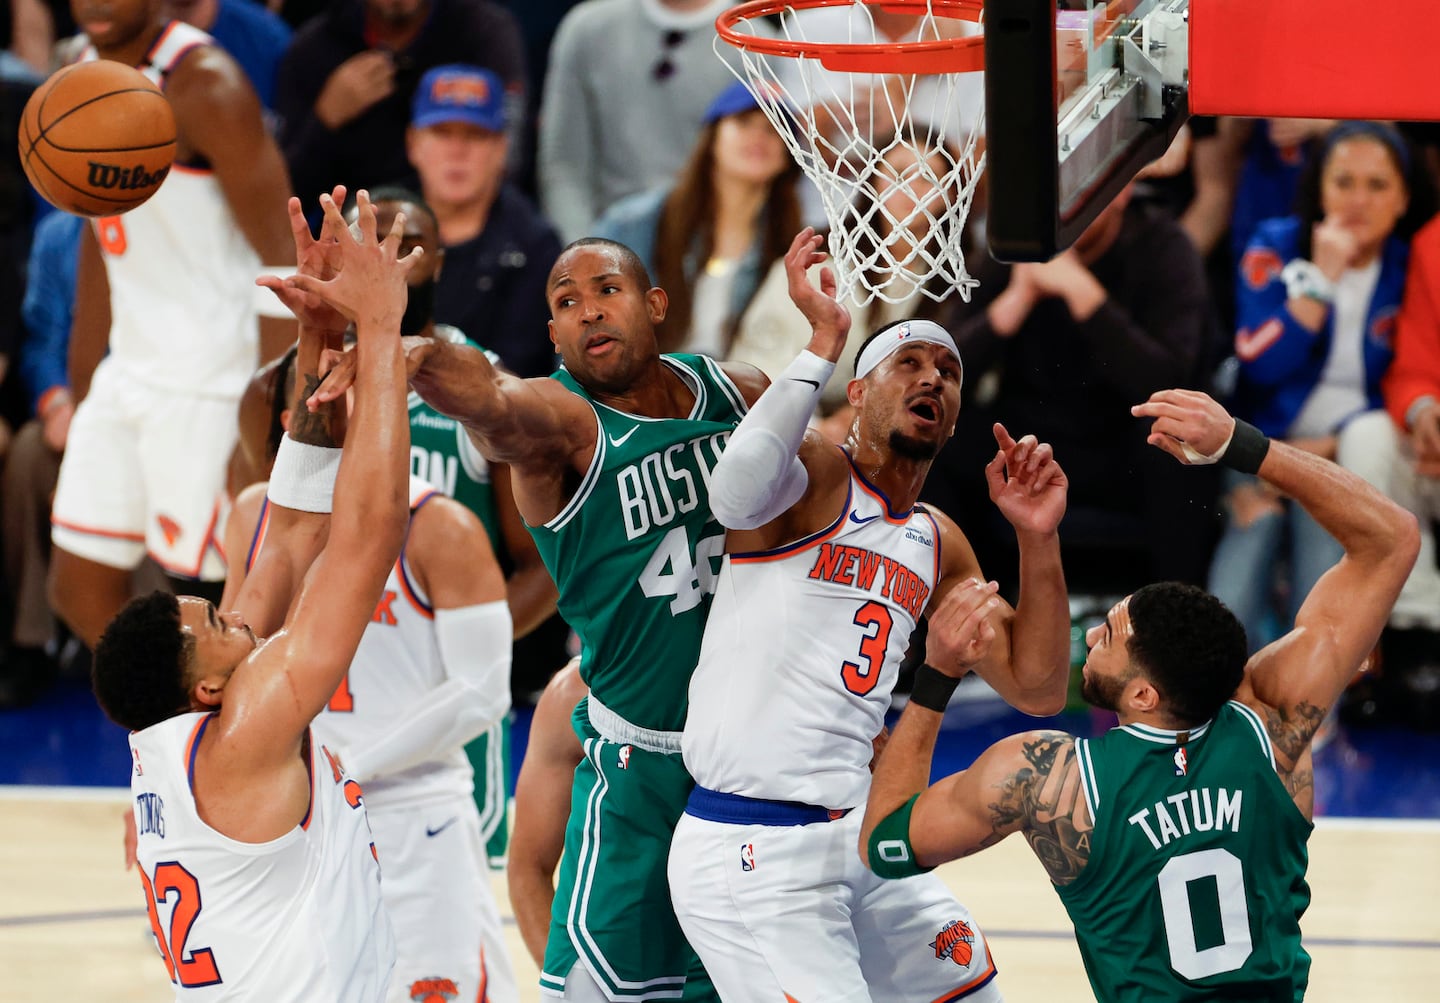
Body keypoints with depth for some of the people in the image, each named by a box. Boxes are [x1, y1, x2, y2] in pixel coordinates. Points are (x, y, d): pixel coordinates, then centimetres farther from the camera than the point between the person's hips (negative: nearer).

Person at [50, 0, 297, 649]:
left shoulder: (205, 84, -16)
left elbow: (285, 260, -20)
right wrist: (82, 394, 20)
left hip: (209, 384, -8)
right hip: (129, 371, 8)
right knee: (80, 590, 7)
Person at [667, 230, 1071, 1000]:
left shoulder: (940, 547, 17)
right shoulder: (812, 472, -6)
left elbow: (1037, 690, 14)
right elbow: (737, 497, -31)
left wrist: (1037, 540, 3)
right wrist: (822, 343, -27)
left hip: (853, 840, 9)